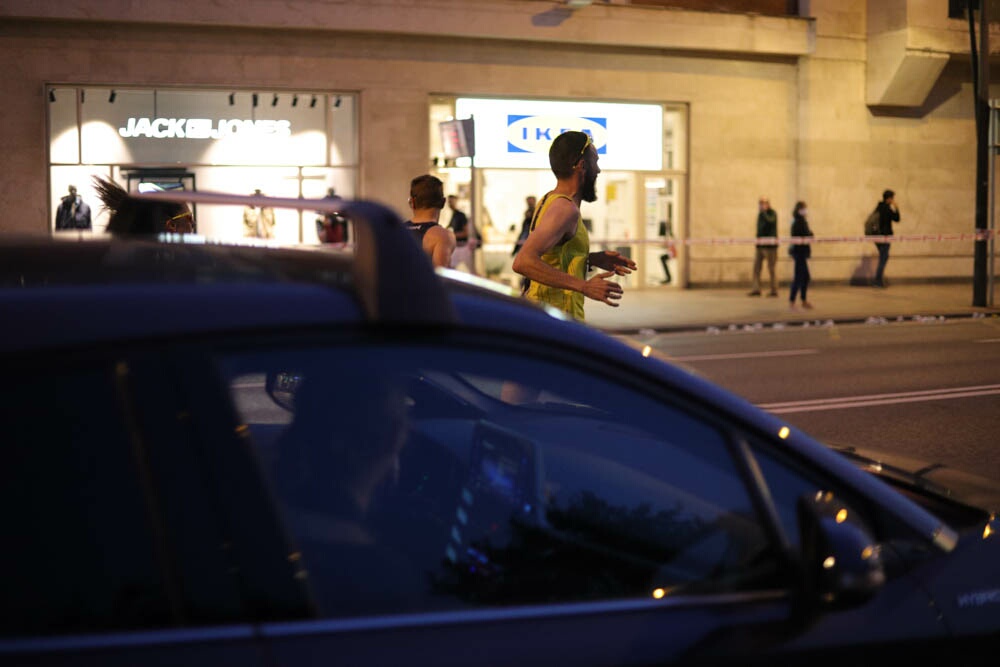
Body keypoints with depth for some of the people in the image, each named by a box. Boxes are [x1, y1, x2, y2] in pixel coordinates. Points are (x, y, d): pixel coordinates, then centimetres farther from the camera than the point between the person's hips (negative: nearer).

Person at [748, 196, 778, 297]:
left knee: (771, 269, -3)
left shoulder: (772, 213, -7)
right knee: (756, 267, 1)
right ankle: (756, 289, 3)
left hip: (769, 245, -7)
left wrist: (763, 212, -26)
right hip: (760, 244, 7)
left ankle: (774, 290, 3)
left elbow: (770, 221, -29)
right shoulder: (761, 214, 14)